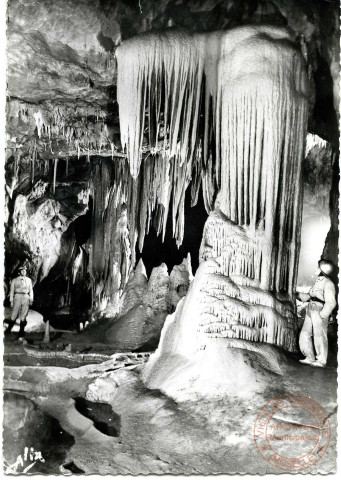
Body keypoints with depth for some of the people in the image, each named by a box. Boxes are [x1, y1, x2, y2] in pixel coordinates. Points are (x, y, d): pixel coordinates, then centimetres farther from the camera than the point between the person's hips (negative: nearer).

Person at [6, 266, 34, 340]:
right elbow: (12, 291, 6)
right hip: (18, 297, -1)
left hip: (26, 298, 1)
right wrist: (11, 300, -1)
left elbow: (31, 290, 13)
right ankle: (8, 330, 20)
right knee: (14, 316, -4)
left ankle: (21, 335, 3)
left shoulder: (28, 280, 13)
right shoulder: (14, 280, 7)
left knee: (23, 317, -1)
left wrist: (31, 299, 2)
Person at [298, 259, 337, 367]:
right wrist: (300, 295, 20)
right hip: (310, 312, 9)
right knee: (305, 334, 10)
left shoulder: (328, 284, -13)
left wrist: (323, 314, -20)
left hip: (319, 313, -9)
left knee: (320, 337, 0)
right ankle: (310, 358, 21)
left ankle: (321, 360, 13)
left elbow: (331, 302, -19)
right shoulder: (318, 281, 15)